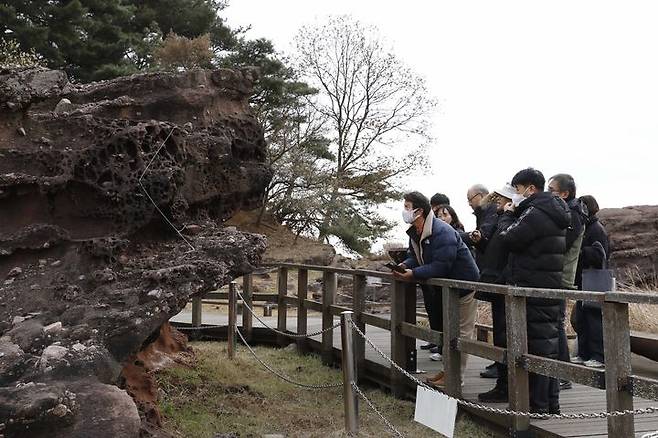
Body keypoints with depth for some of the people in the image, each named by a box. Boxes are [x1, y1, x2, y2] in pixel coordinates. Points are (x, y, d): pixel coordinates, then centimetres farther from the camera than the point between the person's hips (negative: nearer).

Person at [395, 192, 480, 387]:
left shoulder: (442, 232, -29)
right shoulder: (415, 233, 3)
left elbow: (441, 266, -34)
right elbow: (415, 256, 7)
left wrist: (414, 274, -33)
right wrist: (405, 265, -15)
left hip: (464, 285, -10)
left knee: (461, 333, -2)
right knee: (444, 330, 17)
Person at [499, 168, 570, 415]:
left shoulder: (535, 213, -16)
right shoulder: (553, 212, 17)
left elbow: (509, 240, -14)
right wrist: (515, 214, 8)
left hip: (533, 289, -10)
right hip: (551, 286, 10)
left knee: (537, 344, -5)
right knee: (548, 343, 14)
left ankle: (539, 405, 1)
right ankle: (551, 402, 22)